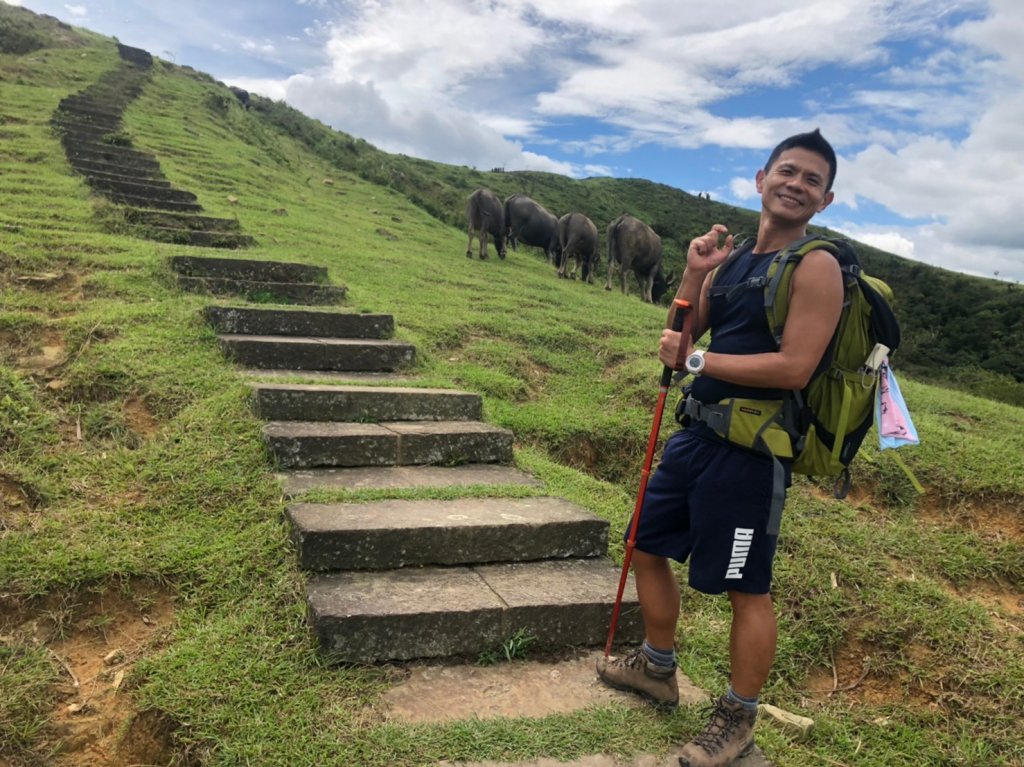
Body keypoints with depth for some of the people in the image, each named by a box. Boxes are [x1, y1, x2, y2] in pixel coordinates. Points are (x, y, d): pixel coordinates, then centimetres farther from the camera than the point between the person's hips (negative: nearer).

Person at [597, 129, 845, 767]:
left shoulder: (816, 266, -12)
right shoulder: (735, 257, 11)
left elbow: (795, 368, -23)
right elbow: (680, 340, 9)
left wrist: (695, 360, -16)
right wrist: (695, 272, -6)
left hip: (750, 452, -8)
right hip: (697, 433, 9)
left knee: (747, 588, 4)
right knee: (647, 544, 19)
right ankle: (658, 669, 40)